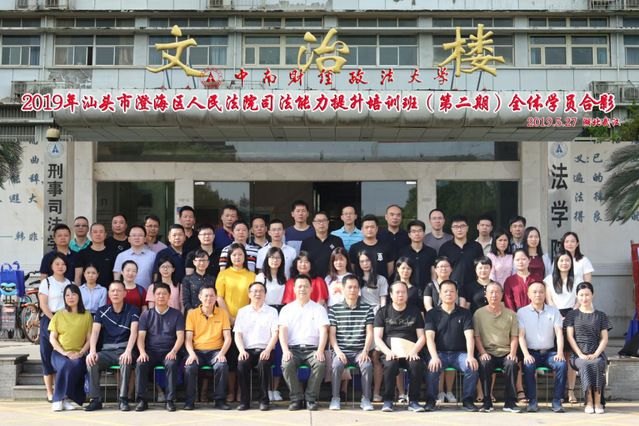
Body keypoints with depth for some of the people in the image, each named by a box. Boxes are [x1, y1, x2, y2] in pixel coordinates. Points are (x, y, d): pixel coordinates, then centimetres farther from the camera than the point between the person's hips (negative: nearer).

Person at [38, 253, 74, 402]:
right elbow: (43, 304, -5)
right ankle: (50, 393, 0)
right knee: (48, 355, -3)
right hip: (49, 320, -3)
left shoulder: (70, 283, 13)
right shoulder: (46, 282, 2)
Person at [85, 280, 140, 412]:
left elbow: (134, 332, -12)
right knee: (91, 360, -27)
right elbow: (95, 332, -4)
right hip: (107, 350, 2)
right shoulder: (102, 311, 9)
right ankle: (95, 399, -22)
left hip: (124, 349, -2)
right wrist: (92, 351, -24)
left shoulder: (132, 311, 3)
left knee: (126, 361, -36)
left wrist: (128, 351, -31)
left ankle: (123, 399, -30)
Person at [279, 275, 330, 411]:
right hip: (293, 349, 0)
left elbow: (323, 331, 1)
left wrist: (320, 351, -17)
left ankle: (311, 398, -17)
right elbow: (282, 331, 2)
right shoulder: (286, 309, 15)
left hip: (312, 348, 0)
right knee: (286, 364, -32)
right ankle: (296, 399, -18)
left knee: (320, 364, -32)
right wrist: (285, 350, -16)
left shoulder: (319, 309, 13)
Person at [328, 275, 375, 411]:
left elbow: (369, 333, 4)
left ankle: (366, 399, -13)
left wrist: (365, 351, -9)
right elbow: (332, 334, 3)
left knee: (367, 365, -29)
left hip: (360, 350, 0)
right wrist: (338, 351, -12)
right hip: (341, 350, 0)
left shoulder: (367, 308, 8)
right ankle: (335, 398, -14)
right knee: (336, 365, -31)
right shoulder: (334, 309, 7)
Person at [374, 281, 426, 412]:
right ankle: (388, 400, -18)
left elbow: (422, 337, 9)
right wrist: (388, 352, -16)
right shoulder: (383, 312, 11)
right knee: (390, 364, -35)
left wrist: (414, 351, -11)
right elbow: (377, 338, 2)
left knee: (417, 364, -32)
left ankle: (413, 401, -18)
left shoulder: (415, 312, 15)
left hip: (410, 353, 1)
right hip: (390, 352, -1)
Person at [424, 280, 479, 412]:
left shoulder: (465, 313, 9)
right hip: (440, 352, -1)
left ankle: (467, 400, -11)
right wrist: (434, 357, -22)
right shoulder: (432, 314, 6)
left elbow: (469, 336, -3)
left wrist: (470, 356, -20)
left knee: (473, 367, -28)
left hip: (460, 352, 1)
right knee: (432, 368, -32)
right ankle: (430, 400, -13)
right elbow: (429, 337, -5)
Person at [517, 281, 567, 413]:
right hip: (532, 352, -1)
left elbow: (559, 333, 2)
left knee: (562, 364, -28)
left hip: (550, 352, 2)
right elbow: (521, 335, -2)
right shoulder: (522, 312, 6)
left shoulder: (553, 311, 11)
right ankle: (532, 401, -22)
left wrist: (560, 352, -14)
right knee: (528, 366, -33)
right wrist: (526, 354, -17)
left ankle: (557, 401, -19)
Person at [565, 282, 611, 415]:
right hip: (578, 355, -1)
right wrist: (581, 355, -11)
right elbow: (570, 337, 4)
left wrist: (596, 354, -10)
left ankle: (597, 401, -32)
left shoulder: (601, 316, 16)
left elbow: (604, 339, 8)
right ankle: (589, 401, -33)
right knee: (585, 365, -35)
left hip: (597, 354, 1)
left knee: (597, 364, -35)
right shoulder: (572, 315, 13)